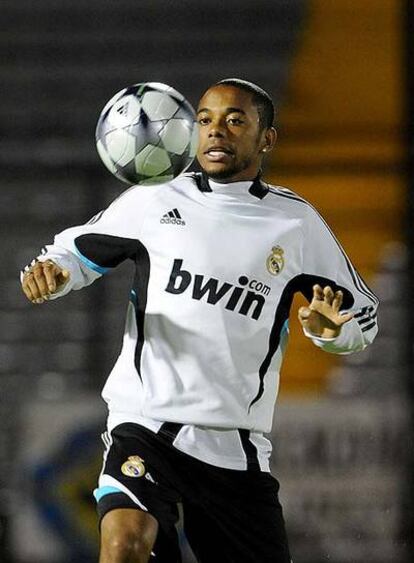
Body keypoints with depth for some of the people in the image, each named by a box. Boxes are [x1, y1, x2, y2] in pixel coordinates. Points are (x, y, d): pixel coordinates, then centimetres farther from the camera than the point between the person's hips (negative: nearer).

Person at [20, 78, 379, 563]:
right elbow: (78, 249, 19)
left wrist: (332, 331, -9)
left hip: (236, 447, 2)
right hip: (145, 423, -2)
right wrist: (51, 272, -5)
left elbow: (363, 314, 15)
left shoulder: (296, 222, 7)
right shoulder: (152, 202, 6)